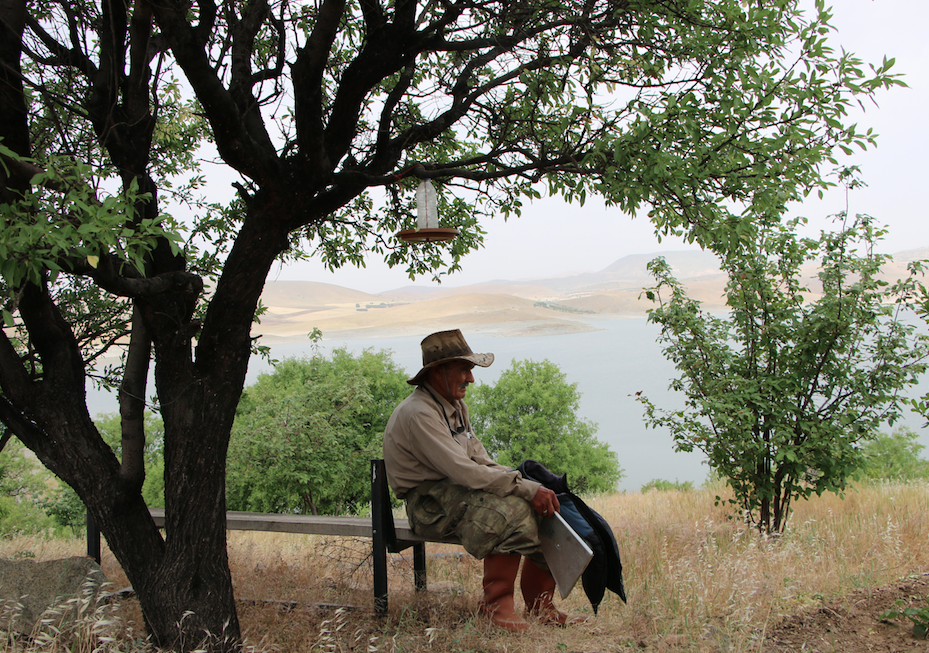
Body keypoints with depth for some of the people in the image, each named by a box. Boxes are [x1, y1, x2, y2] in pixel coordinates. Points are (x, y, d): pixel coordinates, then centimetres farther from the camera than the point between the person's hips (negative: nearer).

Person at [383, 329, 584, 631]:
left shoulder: (456, 405, 12)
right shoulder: (418, 414, -20)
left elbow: (479, 458, 11)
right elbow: (463, 471, -27)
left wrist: (529, 485, -7)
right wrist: (527, 489, -26)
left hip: (458, 488, 9)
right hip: (430, 503, -9)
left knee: (545, 504, -4)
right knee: (513, 510, -32)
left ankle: (538, 603, 6)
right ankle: (496, 602, -15)